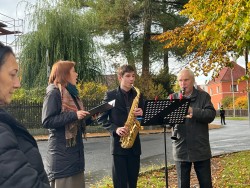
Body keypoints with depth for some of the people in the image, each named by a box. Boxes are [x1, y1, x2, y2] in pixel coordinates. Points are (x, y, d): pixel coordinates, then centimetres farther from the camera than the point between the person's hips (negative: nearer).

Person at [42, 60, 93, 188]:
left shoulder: (71, 93, 16)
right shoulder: (54, 93, -11)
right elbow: (47, 121, -20)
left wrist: (89, 117, 4)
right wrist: (73, 115, -22)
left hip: (75, 152, 9)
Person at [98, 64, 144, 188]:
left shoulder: (138, 95, 9)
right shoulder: (110, 95, -1)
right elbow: (101, 119, -2)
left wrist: (142, 114, -10)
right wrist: (115, 129, -16)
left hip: (134, 143, 4)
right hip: (118, 143, -3)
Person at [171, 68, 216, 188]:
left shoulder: (204, 96, 3)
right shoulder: (173, 98, 6)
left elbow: (211, 115, -10)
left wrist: (193, 111, -24)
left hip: (201, 149, -1)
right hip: (181, 150, 1)